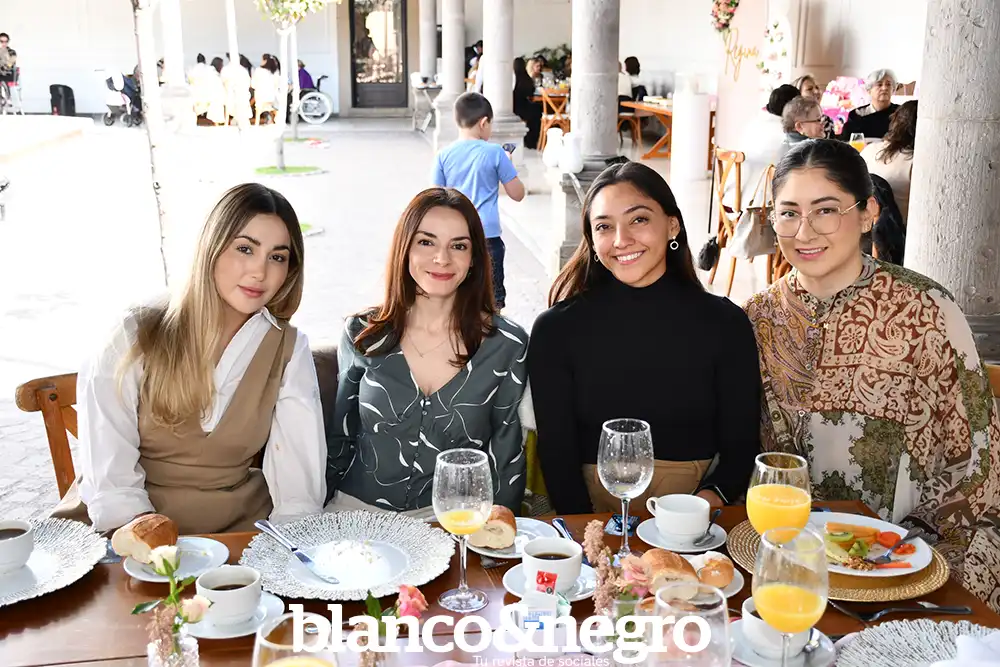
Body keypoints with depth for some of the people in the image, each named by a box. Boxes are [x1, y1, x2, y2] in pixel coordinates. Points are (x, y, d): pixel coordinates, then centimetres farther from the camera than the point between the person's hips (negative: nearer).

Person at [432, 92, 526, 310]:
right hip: (487, 236, -3)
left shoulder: (444, 155, 1)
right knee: (492, 300, 7)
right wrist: (507, 165, 14)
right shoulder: (495, 153, -6)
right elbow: (517, 194, 0)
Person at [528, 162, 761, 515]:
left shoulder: (725, 323, 3)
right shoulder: (555, 329, 0)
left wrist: (712, 496, -17)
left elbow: (741, 446, 3)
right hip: (595, 505, -1)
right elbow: (556, 453, -1)